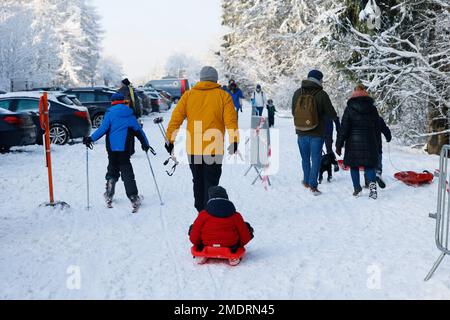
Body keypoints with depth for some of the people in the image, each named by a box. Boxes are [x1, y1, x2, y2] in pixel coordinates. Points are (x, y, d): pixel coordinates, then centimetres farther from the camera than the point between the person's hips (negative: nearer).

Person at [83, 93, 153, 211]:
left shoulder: (110, 113, 2)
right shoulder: (129, 114, 8)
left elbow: (103, 129, -7)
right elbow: (138, 130, 10)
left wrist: (91, 139, -2)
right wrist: (145, 144, 17)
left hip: (112, 147, 0)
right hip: (124, 148, 0)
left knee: (112, 169, 17)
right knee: (127, 171, 0)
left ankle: (109, 196, 11)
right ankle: (133, 198, -12)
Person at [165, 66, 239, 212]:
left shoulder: (188, 95, 6)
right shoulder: (223, 96, 1)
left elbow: (176, 119, 3)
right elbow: (231, 120, -8)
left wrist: (170, 140, 7)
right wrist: (234, 141, -3)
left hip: (192, 149, 3)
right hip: (214, 149, -3)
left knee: (198, 182, 18)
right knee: (211, 184, 3)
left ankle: (201, 211, 26)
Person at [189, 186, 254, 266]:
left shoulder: (203, 215, -4)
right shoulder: (235, 215, -3)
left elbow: (193, 237, -3)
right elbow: (245, 237, -1)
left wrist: (199, 245, 21)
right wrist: (238, 245, 22)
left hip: (207, 246, 1)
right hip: (230, 247, 0)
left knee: (192, 228, 25)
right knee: (248, 228, 22)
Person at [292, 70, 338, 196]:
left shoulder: (297, 93, -1)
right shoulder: (321, 94, -14)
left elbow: (293, 112, 9)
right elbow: (332, 114, -10)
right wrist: (335, 118, 12)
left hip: (301, 133, 4)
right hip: (317, 133, -4)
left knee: (305, 157, 19)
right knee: (316, 158, 4)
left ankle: (306, 181, 30)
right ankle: (313, 185, 0)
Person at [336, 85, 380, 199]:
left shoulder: (349, 109, -5)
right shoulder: (373, 109, 6)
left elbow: (343, 128, -7)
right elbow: (377, 128, 11)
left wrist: (339, 145, -2)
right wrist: (377, 146, 19)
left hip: (353, 142, -2)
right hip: (369, 143, 2)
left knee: (354, 166, 9)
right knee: (369, 165, 8)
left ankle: (357, 188, 10)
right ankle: (372, 182, -17)